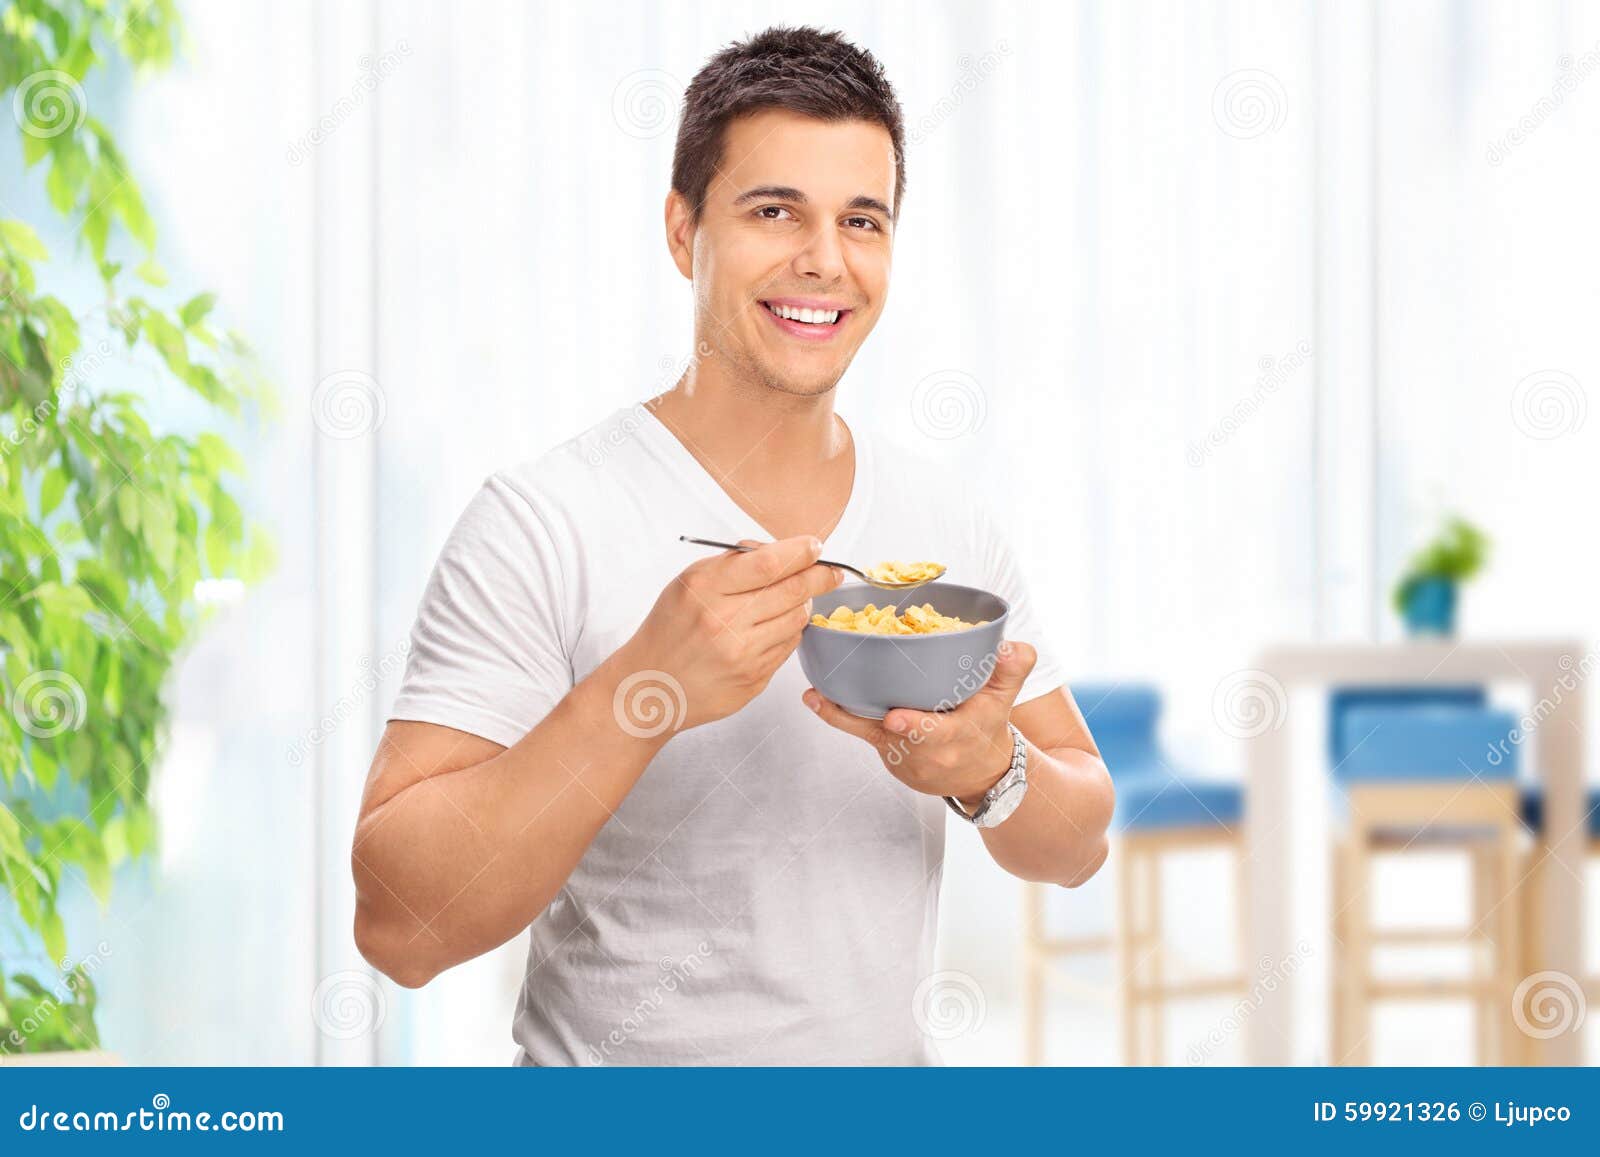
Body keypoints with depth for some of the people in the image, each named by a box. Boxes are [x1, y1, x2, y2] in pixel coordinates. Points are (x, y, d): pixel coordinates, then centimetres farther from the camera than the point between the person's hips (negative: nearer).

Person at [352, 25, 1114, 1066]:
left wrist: (992, 769, -18)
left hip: (895, 1056, 5)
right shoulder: (541, 526, -17)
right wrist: (639, 690, -33)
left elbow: (1078, 845, 3)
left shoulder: (954, 529, -1)